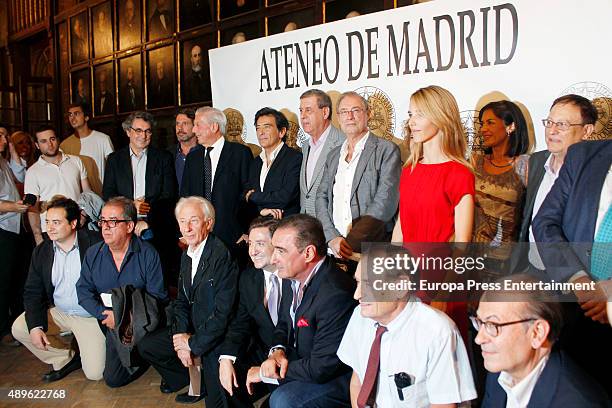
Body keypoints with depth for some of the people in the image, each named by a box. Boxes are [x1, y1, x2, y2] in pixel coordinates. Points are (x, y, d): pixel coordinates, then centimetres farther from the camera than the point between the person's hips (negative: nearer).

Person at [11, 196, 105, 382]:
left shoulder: (95, 243, -14)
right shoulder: (42, 251, 1)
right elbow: (32, 292, 3)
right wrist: (35, 326, -11)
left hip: (90, 316, -5)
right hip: (57, 311, 5)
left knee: (94, 374, -13)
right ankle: (65, 360, 8)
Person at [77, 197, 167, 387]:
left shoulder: (148, 254, -10)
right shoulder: (92, 254, 3)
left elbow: (157, 297, -13)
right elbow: (84, 291, 3)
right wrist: (104, 313, -13)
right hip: (112, 326, 4)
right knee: (113, 379, -2)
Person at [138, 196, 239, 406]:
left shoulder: (222, 256, -23)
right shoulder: (187, 255, 6)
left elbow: (223, 313, -25)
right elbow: (181, 301, 11)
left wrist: (193, 344, -16)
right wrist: (180, 335, -6)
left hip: (219, 336, -8)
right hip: (192, 329, 8)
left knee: (217, 401, -12)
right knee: (147, 346, 7)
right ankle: (196, 383, 16)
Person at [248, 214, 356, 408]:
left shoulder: (335, 294, -31)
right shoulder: (297, 275, -4)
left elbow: (321, 368, -26)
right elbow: (285, 322, 12)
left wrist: (265, 372, -15)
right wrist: (277, 351, -10)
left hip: (338, 376, -8)